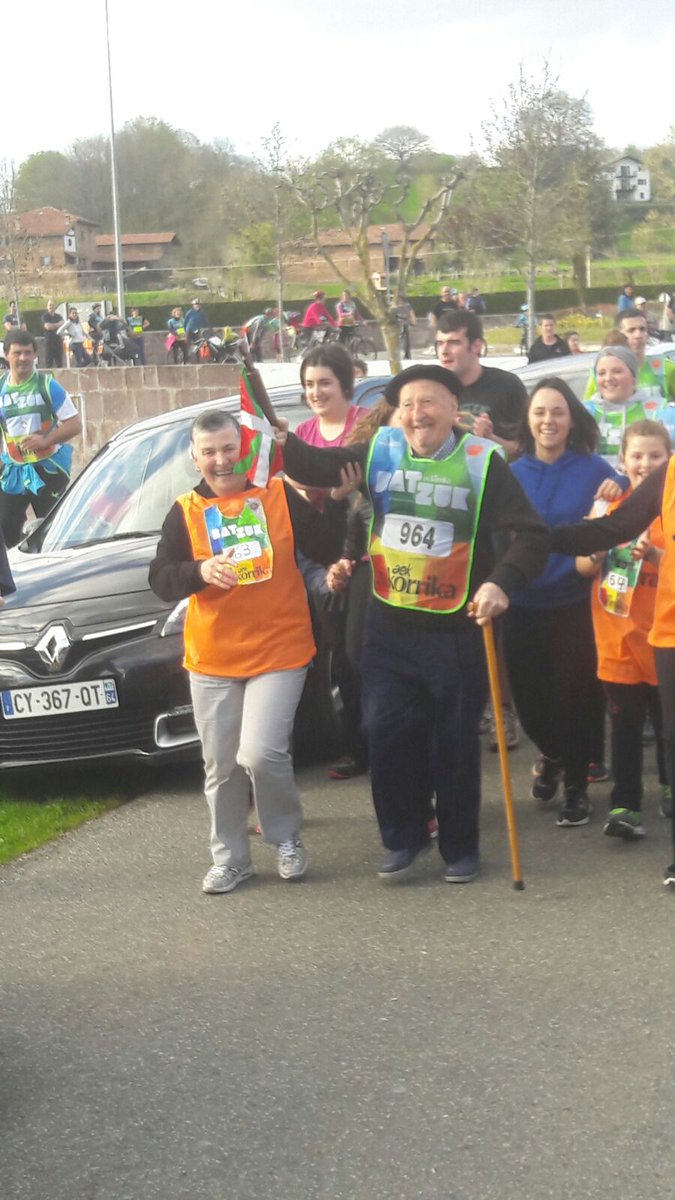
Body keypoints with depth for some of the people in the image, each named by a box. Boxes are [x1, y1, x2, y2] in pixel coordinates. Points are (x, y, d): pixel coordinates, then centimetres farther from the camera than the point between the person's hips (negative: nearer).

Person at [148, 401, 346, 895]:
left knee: (261, 753, -16)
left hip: (280, 652, -3)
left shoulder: (281, 496, 1)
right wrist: (200, 571, -19)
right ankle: (229, 859, 25)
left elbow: (331, 549, 3)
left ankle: (287, 838, 10)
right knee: (222, 767, 8)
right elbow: (160, 579, -1)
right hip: (211, 659, 3)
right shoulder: (185, 512, 5)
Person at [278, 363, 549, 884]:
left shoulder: (482, 461, -9)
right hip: (389, 626, 3)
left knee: (455, 743, 7)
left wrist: (502, 583, -29)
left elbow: (532, 533, -13)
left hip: (456, 631, -3)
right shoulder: (380, 451, 2)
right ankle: (404, 836, 21)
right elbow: (315, 467, 3)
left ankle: (460, 846, 22)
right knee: (387, 734, 2)